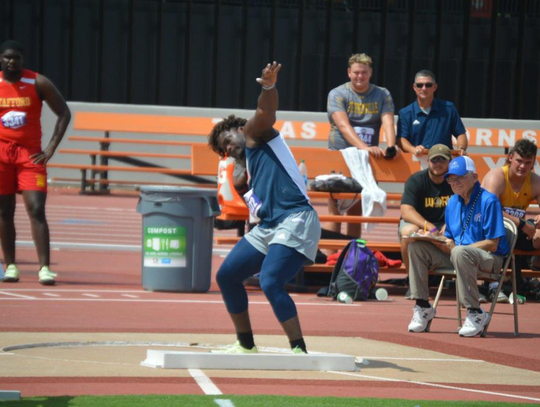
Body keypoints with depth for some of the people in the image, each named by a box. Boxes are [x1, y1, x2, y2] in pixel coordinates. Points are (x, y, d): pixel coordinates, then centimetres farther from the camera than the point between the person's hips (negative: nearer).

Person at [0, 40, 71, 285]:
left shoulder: (38, 83, -2)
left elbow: (64, 113, 3)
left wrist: (51, 148, -4)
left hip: (30, 154, -1)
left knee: (37, 210, -10)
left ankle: (44, 268, -14)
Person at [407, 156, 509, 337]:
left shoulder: (489, 201, -11)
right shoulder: (452, 202, 11)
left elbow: (492, 244, -17)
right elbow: (450, 239, 14)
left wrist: (454, 247, -22)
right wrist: (438, 241, -12)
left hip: (489, 258, -7)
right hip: (454, 255, 7)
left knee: (460, 253, -40)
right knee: (416, 247, -9)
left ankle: (475, 313, -31)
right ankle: (423, 307, -6)